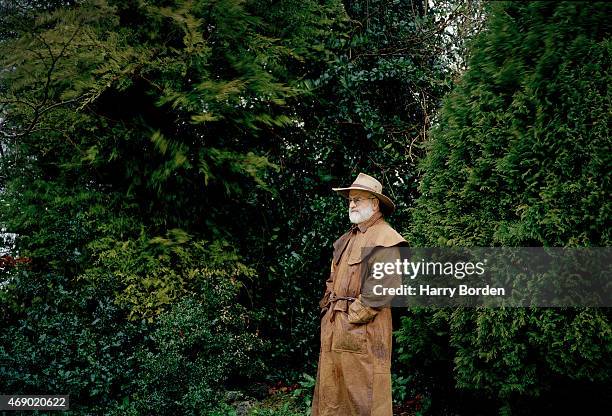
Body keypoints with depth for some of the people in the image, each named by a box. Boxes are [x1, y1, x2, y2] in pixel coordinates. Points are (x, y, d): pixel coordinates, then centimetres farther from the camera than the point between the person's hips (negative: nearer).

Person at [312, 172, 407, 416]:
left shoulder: (386, 239, -7)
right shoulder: (347, 239, 21)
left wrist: (355, 315, -16)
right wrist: (327, 309, 10)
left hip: (363, 330, -8)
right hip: (333, 327, 9)